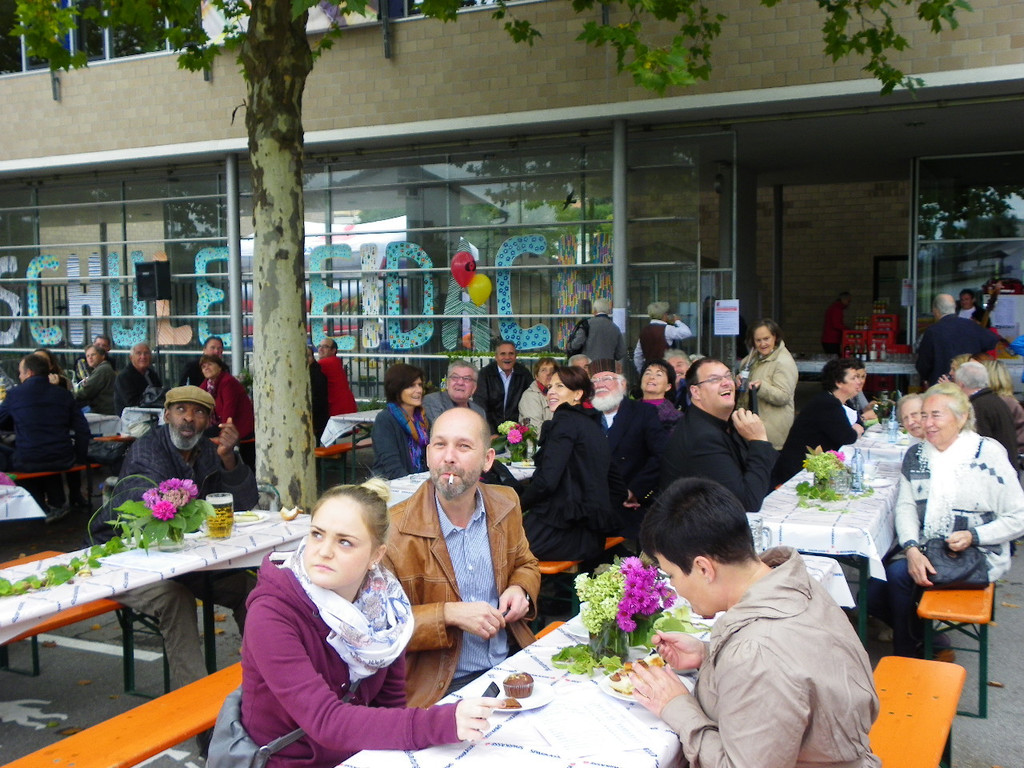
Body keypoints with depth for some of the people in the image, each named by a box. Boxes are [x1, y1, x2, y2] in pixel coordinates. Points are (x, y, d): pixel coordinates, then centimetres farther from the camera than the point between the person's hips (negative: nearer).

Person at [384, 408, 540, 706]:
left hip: (511, 663, 6)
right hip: (440, 689, -6)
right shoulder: (393, 530, -13)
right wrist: (448, 614, -22)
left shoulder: (505, 504, 5)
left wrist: (520, 590, -1)